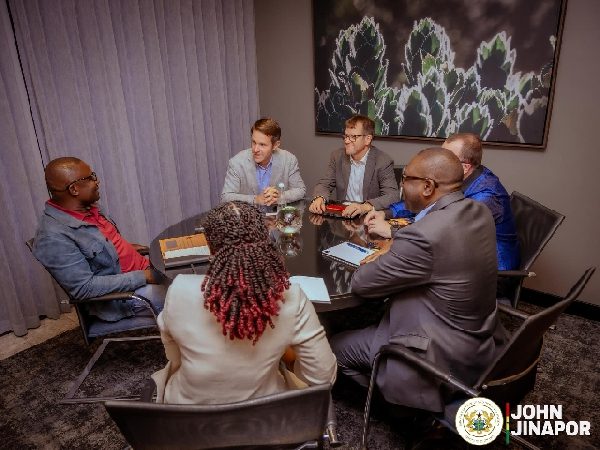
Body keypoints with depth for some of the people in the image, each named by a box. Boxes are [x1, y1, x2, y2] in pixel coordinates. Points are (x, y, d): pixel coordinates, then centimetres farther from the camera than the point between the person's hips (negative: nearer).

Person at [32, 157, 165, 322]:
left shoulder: (86, 207, 2)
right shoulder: (54, 238, -24)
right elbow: (84, 288, -25)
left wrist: (128, 248, 5)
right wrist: (142, 277, -25)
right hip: (118, 296, -8)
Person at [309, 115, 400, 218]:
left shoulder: (384, 162, -9)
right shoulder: (337, 156, 4)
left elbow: (393, 196, -17)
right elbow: (325, 184, 7)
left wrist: (366, 207, -36)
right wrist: (319, 198, -18)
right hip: (340, 214, 3)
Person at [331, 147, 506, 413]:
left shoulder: (424, 235, -32)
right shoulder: (480, 212, -5)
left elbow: (361, 283, -20)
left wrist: (376, 260, -1)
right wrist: (394, 234, 18)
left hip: (443, 356, -9)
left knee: (337, 346, 7)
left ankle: (394, 405, 23)